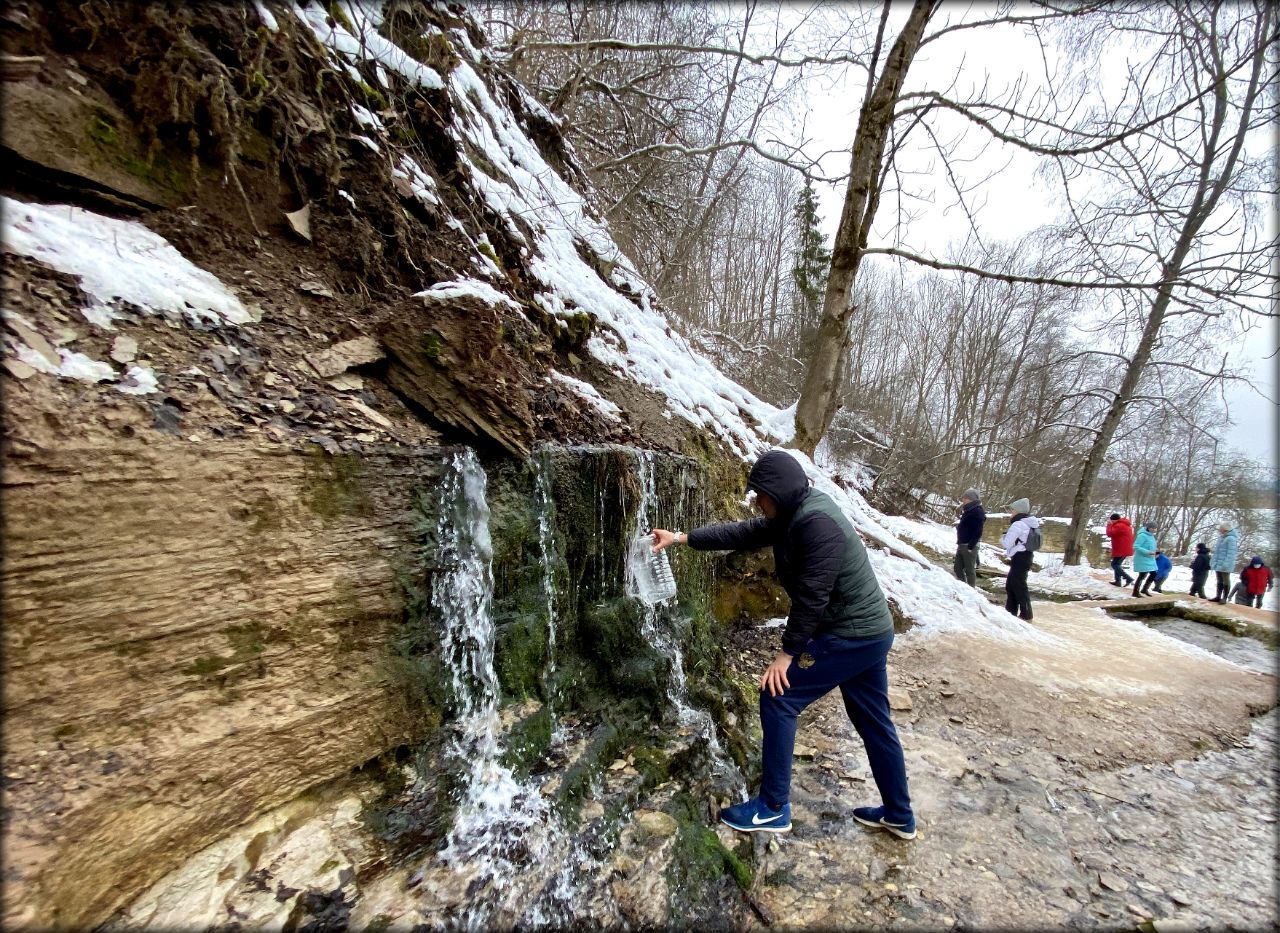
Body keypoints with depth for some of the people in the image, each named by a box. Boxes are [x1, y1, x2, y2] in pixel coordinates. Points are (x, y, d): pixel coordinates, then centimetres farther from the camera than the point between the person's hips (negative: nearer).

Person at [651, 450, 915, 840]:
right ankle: (899, 816, 38)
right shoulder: (793, 516, 6)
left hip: (850, 636, -10)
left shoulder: (816, 522, -25)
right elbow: (743, 533, 10)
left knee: (778, 699, -4)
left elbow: (811, 596, -25)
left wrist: (787, 652, -17)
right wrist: (682, 538, 9)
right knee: (873, 722, 21)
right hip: (870, 632, 10)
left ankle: (773, 808, 9)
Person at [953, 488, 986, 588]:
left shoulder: (977, 512, -13)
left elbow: (978, 532, -20)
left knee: (969, 570, -2)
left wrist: (971, 546, -22)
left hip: (969, 546, -9)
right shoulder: (968, 511, 17)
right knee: (957, 568, 13)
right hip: (962, 545, 9)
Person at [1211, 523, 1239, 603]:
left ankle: (1224, 598, 7)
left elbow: (1231, 553, -20)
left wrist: (1226, 564, -26)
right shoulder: (1221, 538, 15)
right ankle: (1218, 596, 20)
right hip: (1218, 564, 9)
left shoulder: (1231, 539, -13)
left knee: (1226, 581, 1)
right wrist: (1213, 562, 18)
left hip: (1225, 565, -9)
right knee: (1219, 581, 14)